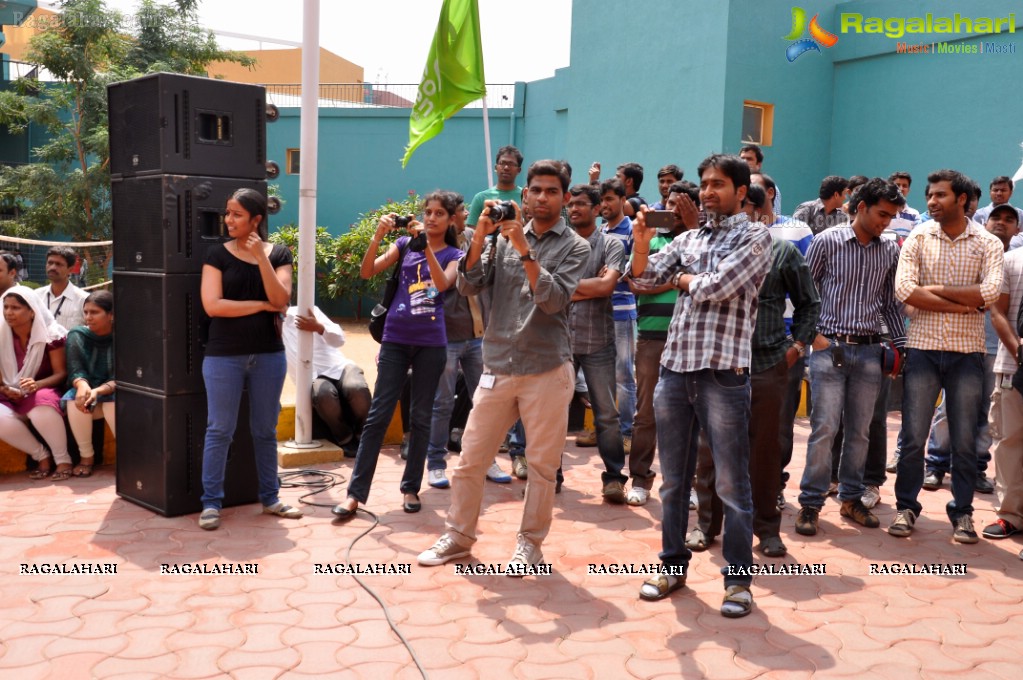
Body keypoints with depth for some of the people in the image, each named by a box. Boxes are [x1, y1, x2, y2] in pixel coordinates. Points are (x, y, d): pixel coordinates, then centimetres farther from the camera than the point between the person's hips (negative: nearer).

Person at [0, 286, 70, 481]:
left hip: (43, 392, -3)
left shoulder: (51, 335, -11)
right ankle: (42, 456, -7)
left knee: (42, 407, -39)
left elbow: (61, 373, -11)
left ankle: (63, 459, -16)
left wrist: (37, 385, -29)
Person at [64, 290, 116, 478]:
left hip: (115, 393, -2)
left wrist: (98, 391, -34)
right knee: (75, 399, -30)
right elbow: (75, 370, -10)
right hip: (88, 389, 2)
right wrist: (82, 385, -34)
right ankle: (86, 457, -15)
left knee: (114, 400, -35)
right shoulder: (77, 335, -3)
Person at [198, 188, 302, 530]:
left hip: (269, 354, 2)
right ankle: (211, 502, 11)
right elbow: (212, 305, -12)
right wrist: (260, 305, -10)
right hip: (224, 355, -2)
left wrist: (261, 256, -15)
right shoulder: (218, 254, -1)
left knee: (266, 430, 11)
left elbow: (281, 300, -9)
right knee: (219, 430, 2)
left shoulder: (278, 254, 4)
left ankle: (270, 498, 22)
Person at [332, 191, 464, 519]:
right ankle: (355, 492, 0)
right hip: (395, 339, 1)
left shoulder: (454, 255, 5)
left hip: (431, 343, -1)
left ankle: (411, 488, 17)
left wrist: (426, 245, -21)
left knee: (421, 417, 6)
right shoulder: (405, 244, 9)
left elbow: (443, 284, -16)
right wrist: (377, 236, -16)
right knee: (378, 415, -2)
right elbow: (367, 272, -2)